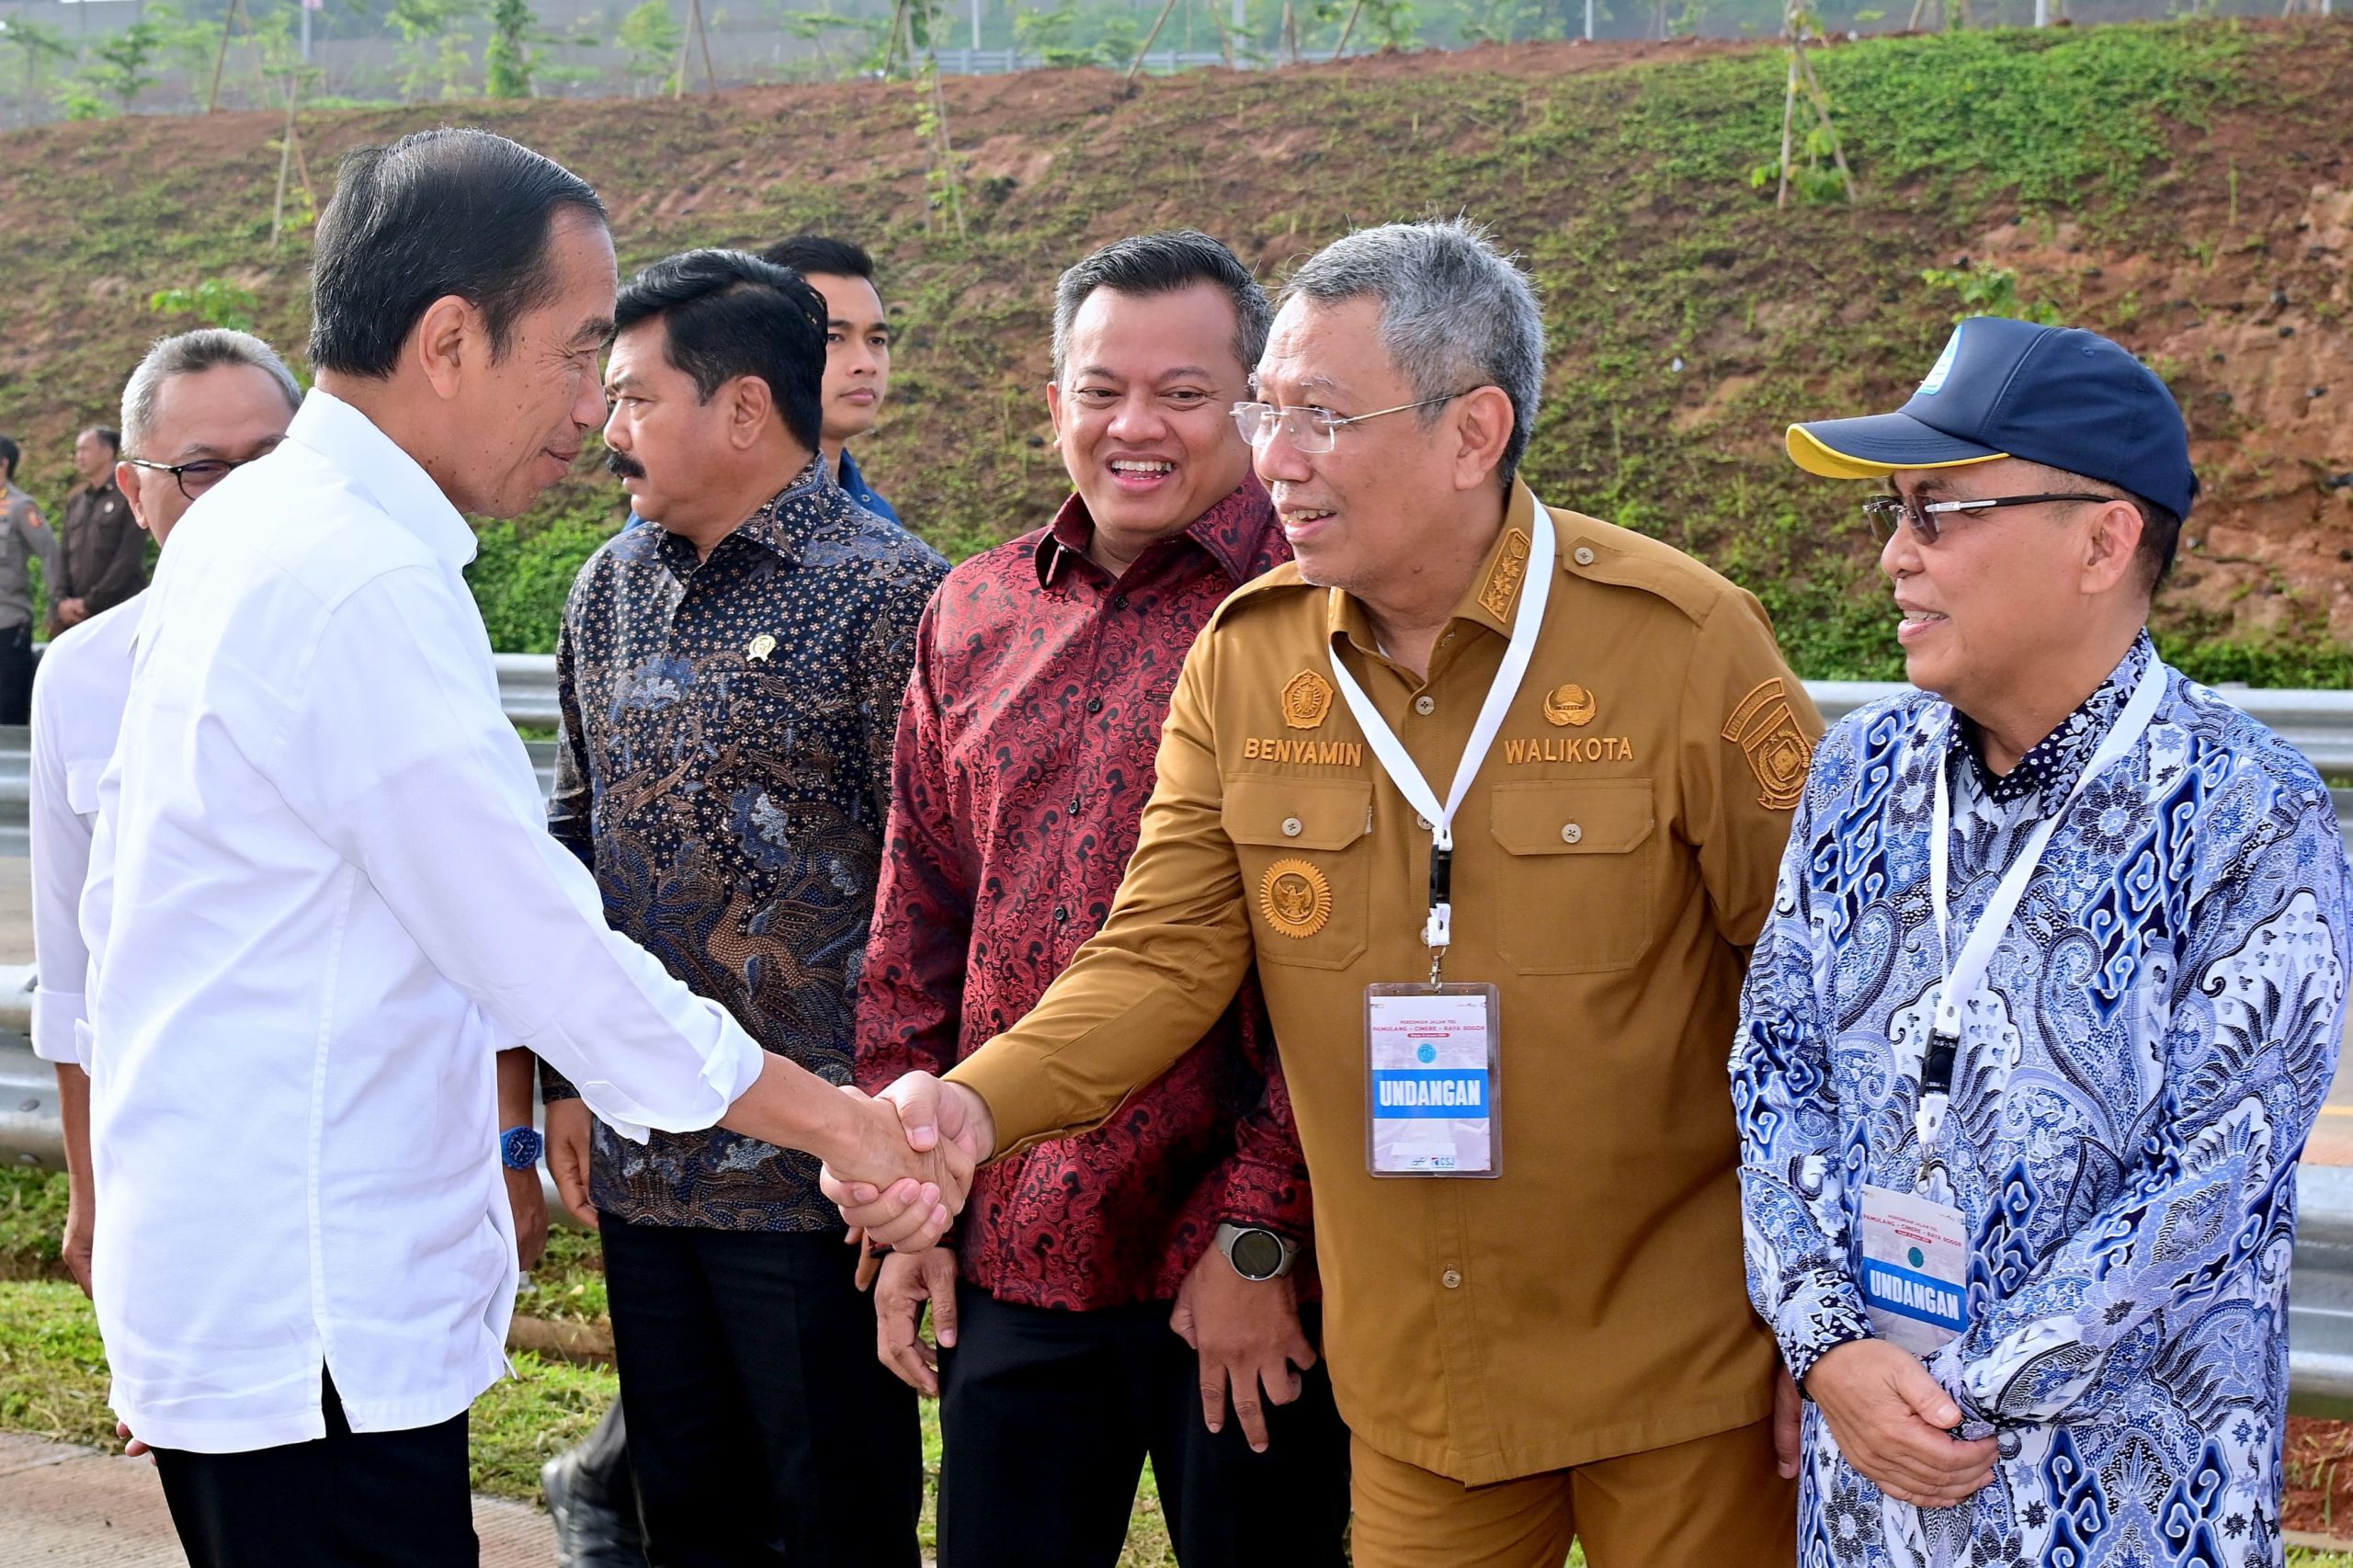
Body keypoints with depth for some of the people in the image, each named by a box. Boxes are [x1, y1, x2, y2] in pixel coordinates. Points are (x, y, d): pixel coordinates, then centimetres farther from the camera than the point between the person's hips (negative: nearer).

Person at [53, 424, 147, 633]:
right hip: (73, 616, 6)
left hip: (117, 614, -6)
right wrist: (61, 600, -1)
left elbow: (129, 559, -9)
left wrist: (91, 602, -11)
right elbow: (63, 556, 15)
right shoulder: (75, 501, 19)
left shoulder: (128, 497, -2)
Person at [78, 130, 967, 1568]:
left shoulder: (236, 531, 9)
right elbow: (553, 960, -19)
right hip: (310, 1327, -9)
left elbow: (116, 895, 15)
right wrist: (849, 1125, -11)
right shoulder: (365, 586, -21)